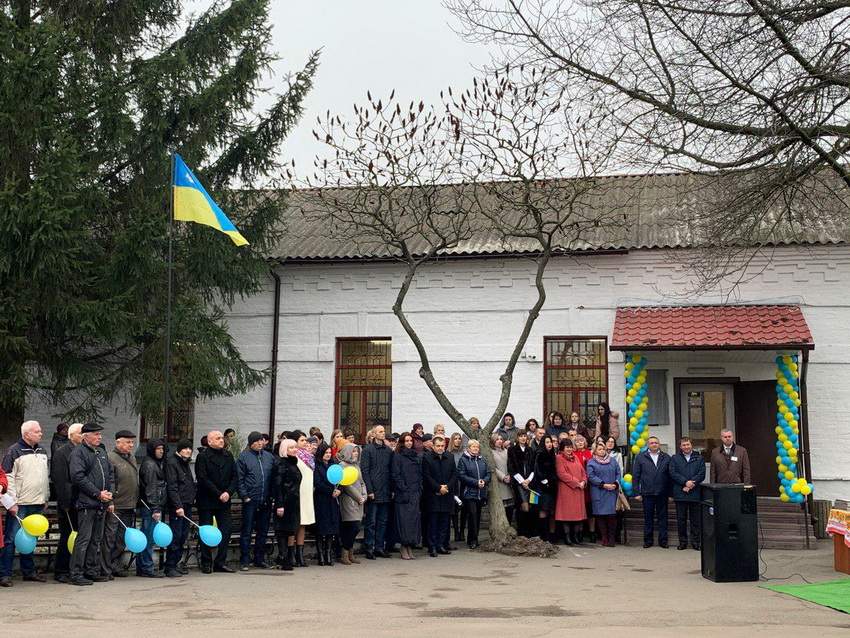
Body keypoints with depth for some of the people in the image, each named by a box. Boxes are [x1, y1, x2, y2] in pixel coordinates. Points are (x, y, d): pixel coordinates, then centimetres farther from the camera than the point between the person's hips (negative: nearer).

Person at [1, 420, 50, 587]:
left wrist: (45, 498, 20)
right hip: (19, 504, -6)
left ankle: (29, 571, 19)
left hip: (37, 504, 6)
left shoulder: (42, 451, 15)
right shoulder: (14, 451, -7)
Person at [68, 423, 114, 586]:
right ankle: (76, 575, -3)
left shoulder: (102, 452, 18)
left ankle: (92, 571, 20)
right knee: (83, 539, -7)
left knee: (96, 540, 12)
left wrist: (109, 495, 8)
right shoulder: (78, 453, -7)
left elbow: (110, 475, 22)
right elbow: (78, 478, -17)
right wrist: (98, 493, -15)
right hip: (86, 503, -8)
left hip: (101, 504, 8)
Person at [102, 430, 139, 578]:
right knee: (109, 538, -3)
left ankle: (117, 567, 20)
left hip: (129, 506, 8)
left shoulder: (132, 458, 17)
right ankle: (105, 570, 2)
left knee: (121, 540, 12)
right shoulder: (110, 458, -9)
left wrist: (136, 502, 21)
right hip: (114, 507, -8)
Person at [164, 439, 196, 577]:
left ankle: (175, 564, 16)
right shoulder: (171, 462, -8)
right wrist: (178, 506, -20)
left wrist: (193, 497, 12)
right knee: (176, 536, -8)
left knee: (183, 536, 9)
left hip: (187, 504, 8)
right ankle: (169, 567, -3)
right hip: (177, 505, -8)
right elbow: (172, 486, -15)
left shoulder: (185, 463, 19)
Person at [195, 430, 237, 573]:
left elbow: (234, 476, 7)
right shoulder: (202, 457, -6)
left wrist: (228, 492, -9)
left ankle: (220, 562, 8)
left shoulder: (228, 456, 11)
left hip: (224, 502, 5)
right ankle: (206, 564, 12)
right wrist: (219, 494, -15)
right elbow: (203, 479, -12)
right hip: (207, 501, -5)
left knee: (227, 529, 0)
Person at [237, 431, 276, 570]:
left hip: (266, 501, 4)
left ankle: (260, 559, 20)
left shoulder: (269, 457, 12)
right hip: (250, 500, -4)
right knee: (247, 531, -1)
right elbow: (239, 479, -4)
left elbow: (274, 477, 14)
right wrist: (244, 496, -11)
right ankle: (245, 561, 5)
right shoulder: (243, 457, -1)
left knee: (263, 531, 10)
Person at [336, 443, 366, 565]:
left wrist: (364, 496, 4)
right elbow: (347, 485, -12)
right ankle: (344, 554, -3)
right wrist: (359, 497, -10)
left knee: (353, 527, 5)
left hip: (358, 501, 8)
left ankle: (349, 553, 11)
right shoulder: (342, 465, -7)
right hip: (348, 501, -8)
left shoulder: (356, 465, 18)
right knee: (355, 527, -12)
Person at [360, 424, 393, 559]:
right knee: (371, 522, 0)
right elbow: (365, 471, -8)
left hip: (386, 492, 5)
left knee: (383, 521, 9)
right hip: (373, 492, -5)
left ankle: (379, 547, 17)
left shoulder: (388, 450, 12)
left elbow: (391, 471, 14)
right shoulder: (367, 450, -3)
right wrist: (369, 491, -13)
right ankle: (369, 548, 6)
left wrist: (392, 490, 7)